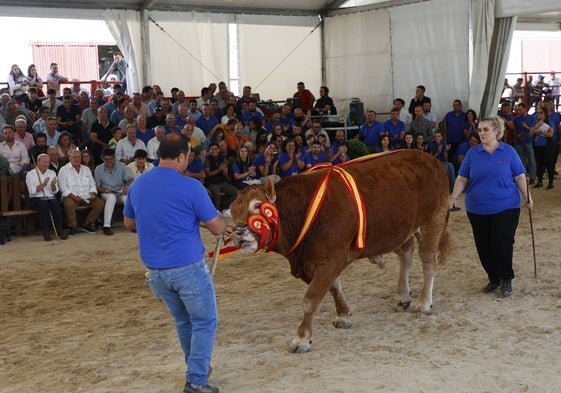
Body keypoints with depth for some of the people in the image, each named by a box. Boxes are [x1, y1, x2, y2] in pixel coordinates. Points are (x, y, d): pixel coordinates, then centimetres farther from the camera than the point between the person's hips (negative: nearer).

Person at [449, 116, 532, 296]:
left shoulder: (509, 152, 0)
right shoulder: (472, 153, 4)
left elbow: (520, 177, 2)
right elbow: (462, 178, 4)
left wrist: (527, 196, -11)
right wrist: (454, 197, -9)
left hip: (505, 207, -2)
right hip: (477, 209, 3)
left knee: (502, 244, -8)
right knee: (484, 247, 6)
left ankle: (506, 280, 10)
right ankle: (493, 279, 22)